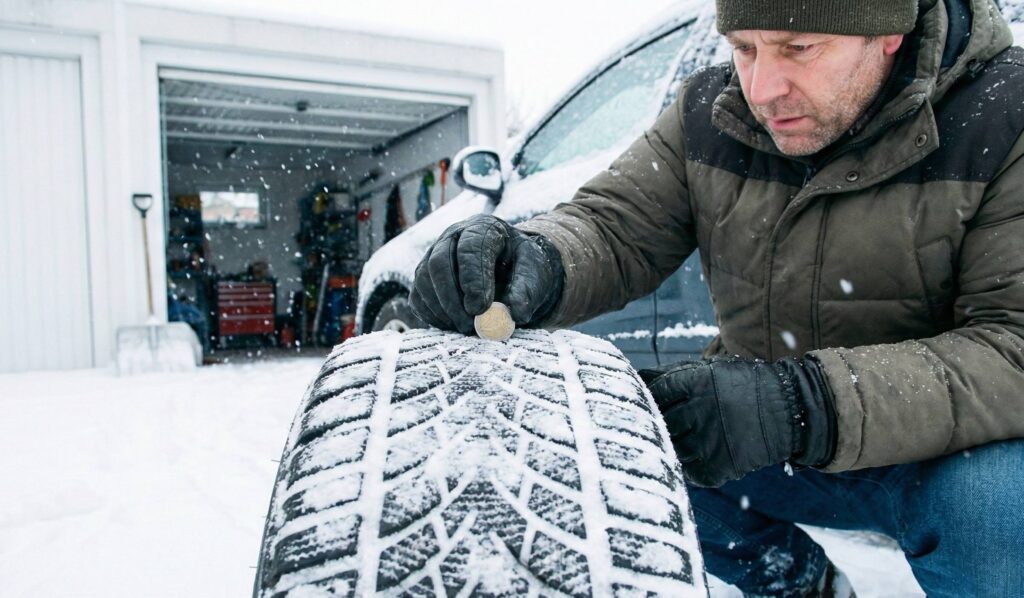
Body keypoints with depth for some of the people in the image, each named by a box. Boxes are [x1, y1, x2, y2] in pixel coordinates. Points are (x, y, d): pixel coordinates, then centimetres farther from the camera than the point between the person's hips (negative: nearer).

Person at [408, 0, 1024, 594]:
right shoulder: (709, 111, -4)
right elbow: (616, 226, -7)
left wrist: (810, 402, -38)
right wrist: (540, 259, -32)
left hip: (940, 456, -4)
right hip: (762, 445, 5)